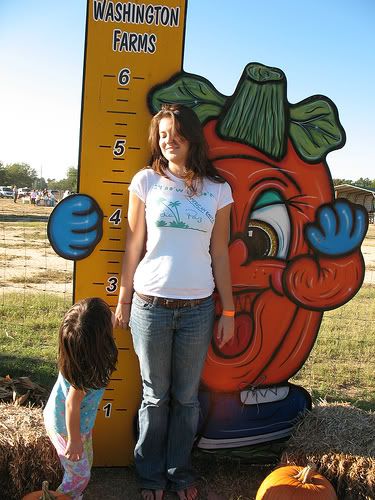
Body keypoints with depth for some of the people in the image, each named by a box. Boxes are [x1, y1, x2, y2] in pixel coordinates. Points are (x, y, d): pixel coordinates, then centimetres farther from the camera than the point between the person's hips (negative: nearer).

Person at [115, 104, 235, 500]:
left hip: (198, 308, 1)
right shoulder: (147, 181, 0)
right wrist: (123, 300, 5)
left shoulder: (217, 189, 3)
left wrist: (228, 311, 5)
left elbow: (219, 254, 5)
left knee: (186, 396, 12)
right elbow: (133, 246, 3)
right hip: (151, 304, -1)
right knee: (155, 395, 11)